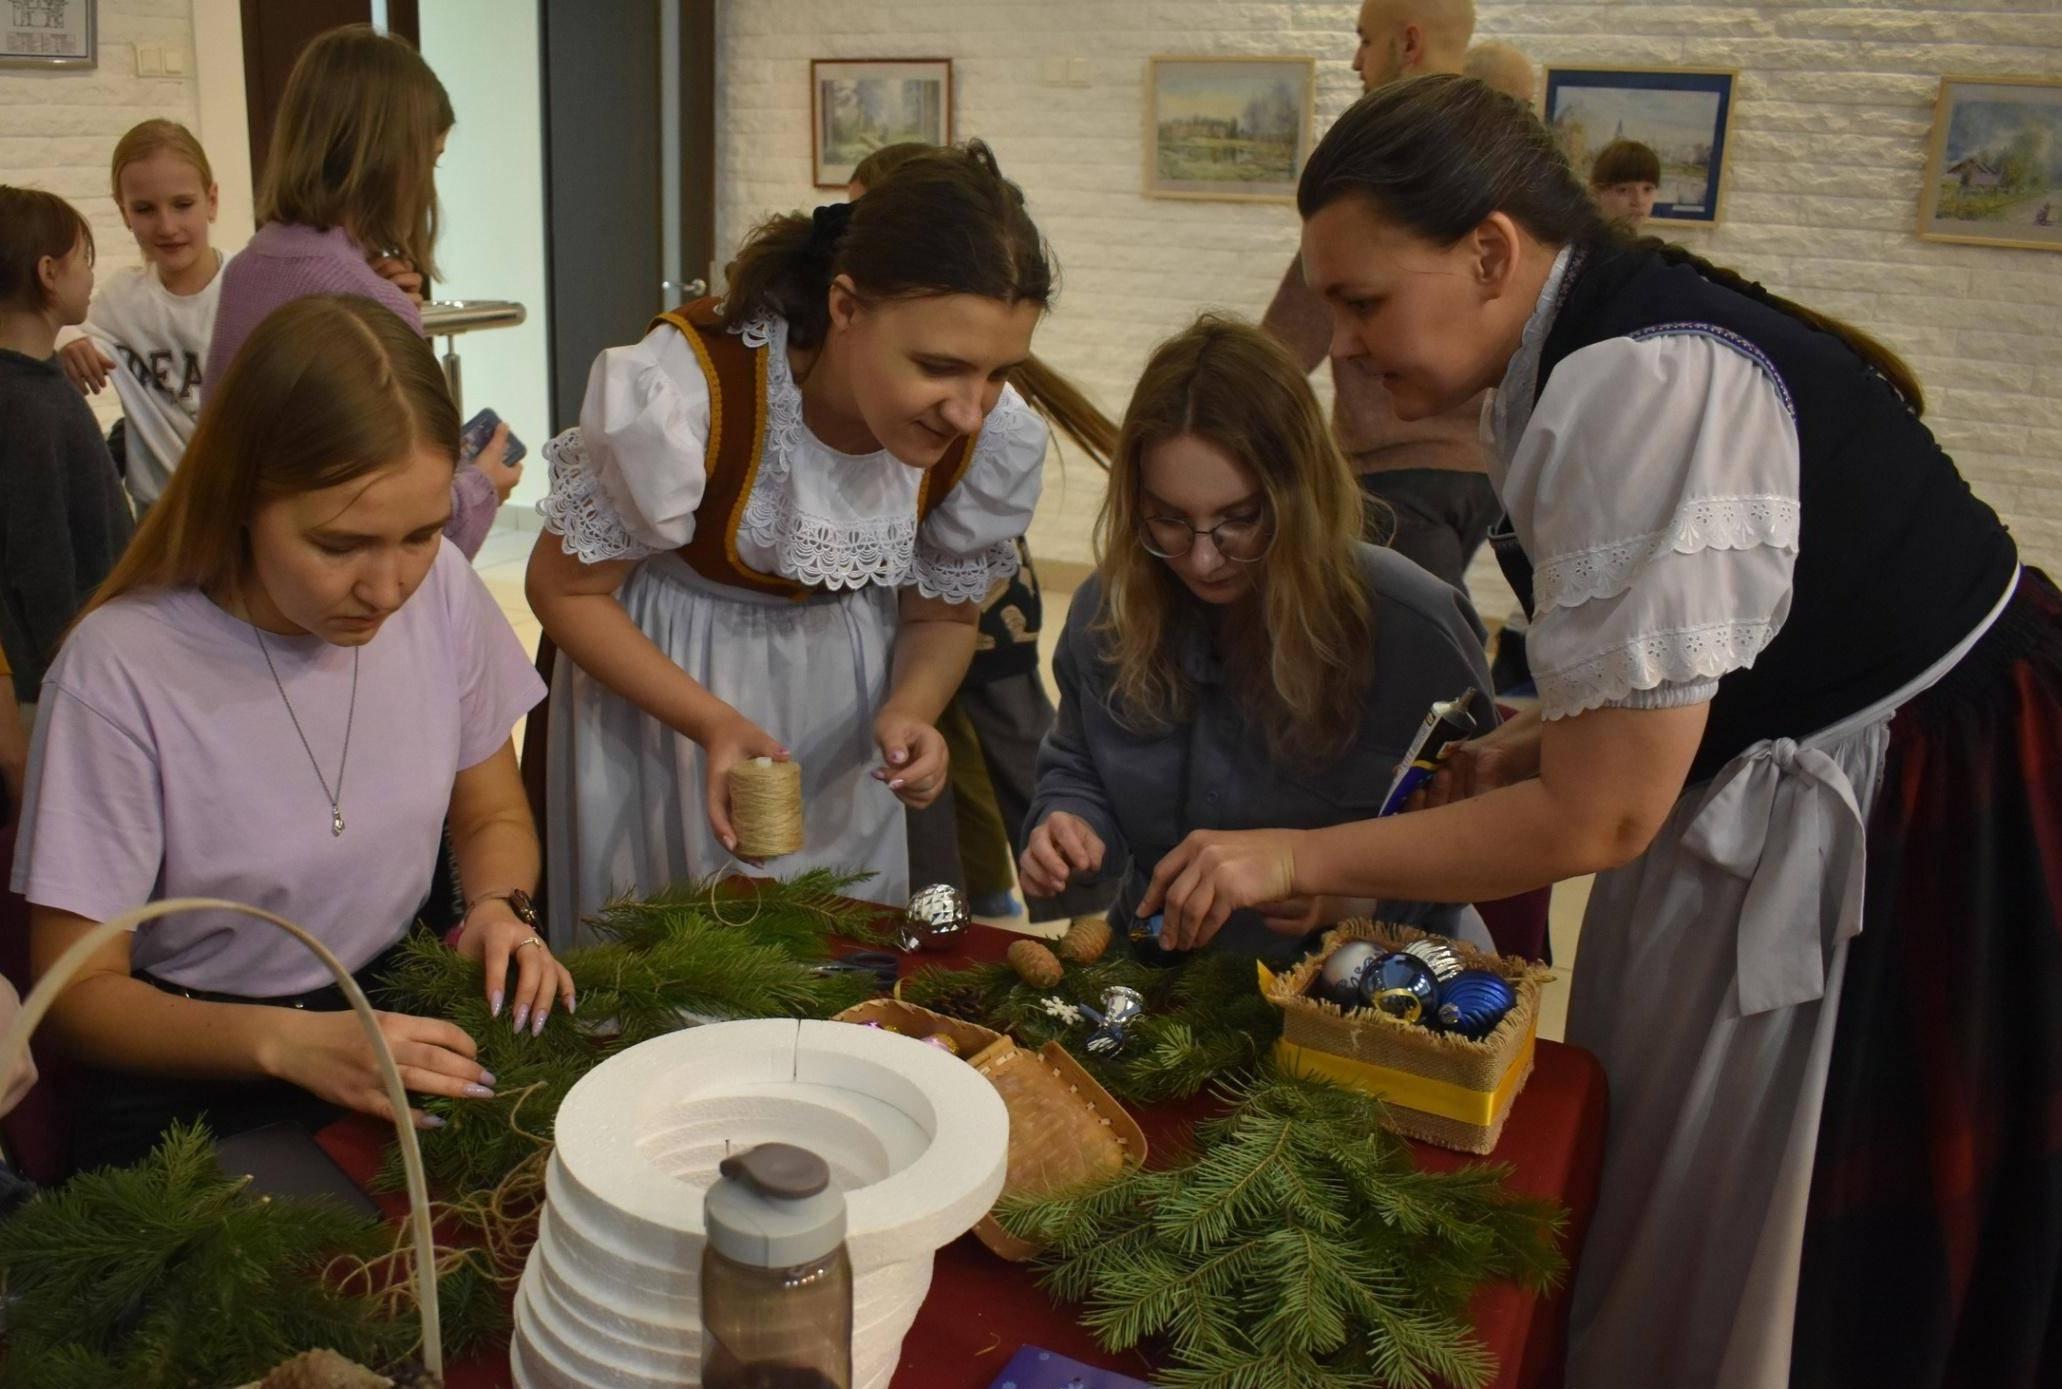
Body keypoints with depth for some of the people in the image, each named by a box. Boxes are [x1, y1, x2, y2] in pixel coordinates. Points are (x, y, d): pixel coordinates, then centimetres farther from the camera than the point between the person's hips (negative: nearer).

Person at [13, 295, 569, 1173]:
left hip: (402, 1016, 4)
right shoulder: (121, 669, -20)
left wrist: (501, 907, -13)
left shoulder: (441, 587, -7)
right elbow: (81, 992, -12)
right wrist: (287, 1043, -29)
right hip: (194, 1091, -4)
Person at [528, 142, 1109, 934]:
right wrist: (716, 723, -28)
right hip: (654, 668, -3)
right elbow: (566, 589, -17)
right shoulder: (685, 392, -31)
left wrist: (908, 713, -23)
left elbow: (943, 615, -2)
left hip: (844, 692, 3)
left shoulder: (1000, 437, -20)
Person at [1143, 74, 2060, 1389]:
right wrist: (1543, 739, 0)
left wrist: (1299, 860, -14)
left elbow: (1601, 817, -23)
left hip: (1904, 842, -9)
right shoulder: (1627, 316, 1)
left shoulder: (1638, 391, -28)